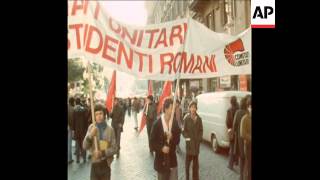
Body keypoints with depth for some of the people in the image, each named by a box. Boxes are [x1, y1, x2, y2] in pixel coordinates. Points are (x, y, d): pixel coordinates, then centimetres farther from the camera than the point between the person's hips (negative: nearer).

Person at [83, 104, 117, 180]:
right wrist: (90, 135, -23)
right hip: (94, 163, 1)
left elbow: (114, 149, -6)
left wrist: (102, 153, -19)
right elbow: (84, 146, -7)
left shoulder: (110, 130, -8)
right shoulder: (91, 127, -4)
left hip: (106, 164, 0)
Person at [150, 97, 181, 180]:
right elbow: (152, 142, -9)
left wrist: (172, 138, -18)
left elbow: (177, 140, 2)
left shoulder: (175, 123, -1)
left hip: (172, 159, 2)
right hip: (161, 160, -2)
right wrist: (161, 148, -23)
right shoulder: (157, 124, -11)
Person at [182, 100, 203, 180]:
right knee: (188, 160, 3)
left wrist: (199, 138, -5)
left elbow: (201, 130, 8)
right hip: (189, 142, -3)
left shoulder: (199, 118, 4)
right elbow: (184, 130, -4)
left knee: (196, 162, 11)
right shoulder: (186, 118, -6)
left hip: (197, 142, 3)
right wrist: (187, 138, -15)